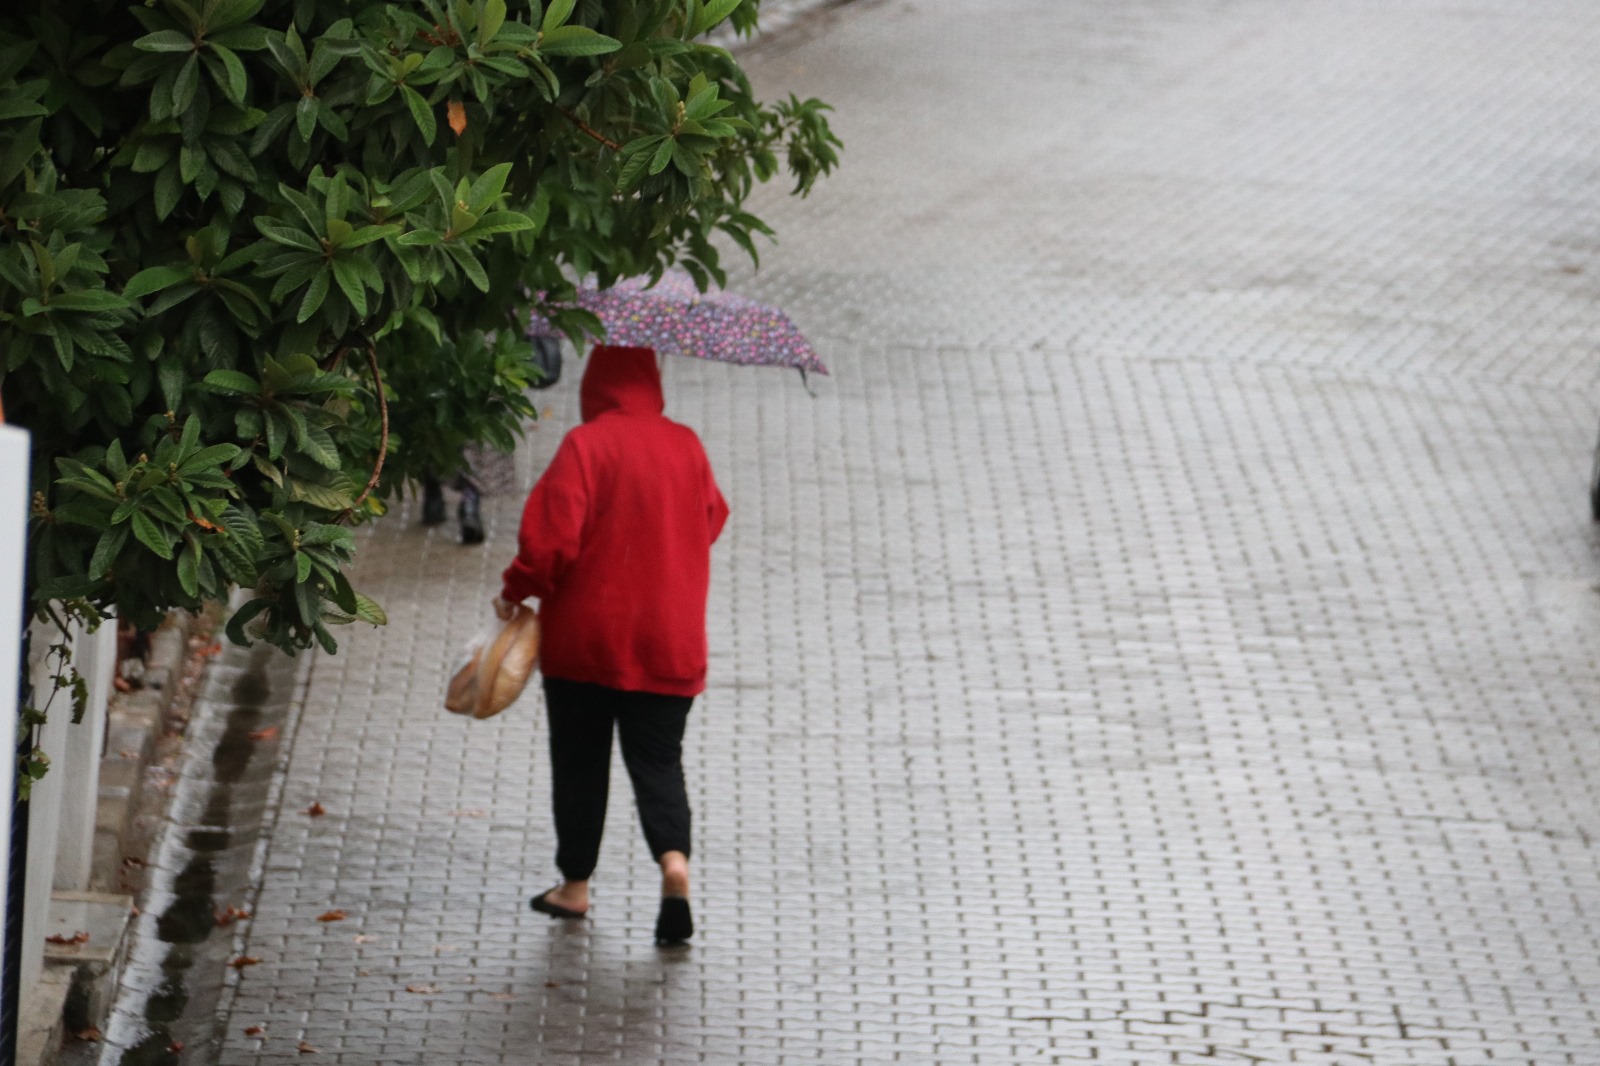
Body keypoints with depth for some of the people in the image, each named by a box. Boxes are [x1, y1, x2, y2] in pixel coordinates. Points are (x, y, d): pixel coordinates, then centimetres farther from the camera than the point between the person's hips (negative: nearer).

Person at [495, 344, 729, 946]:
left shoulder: (586, 446, -13)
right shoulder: (686, 447, 0)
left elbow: (551, 538, -17)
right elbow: (711, 520, 14)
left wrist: (517, 592, -3)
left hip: (586, 633, -3)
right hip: (669, 642, 3)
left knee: (580, 760, 11)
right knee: (657, 759, 7)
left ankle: (574, 884, 19)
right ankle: (674, 857, -18)